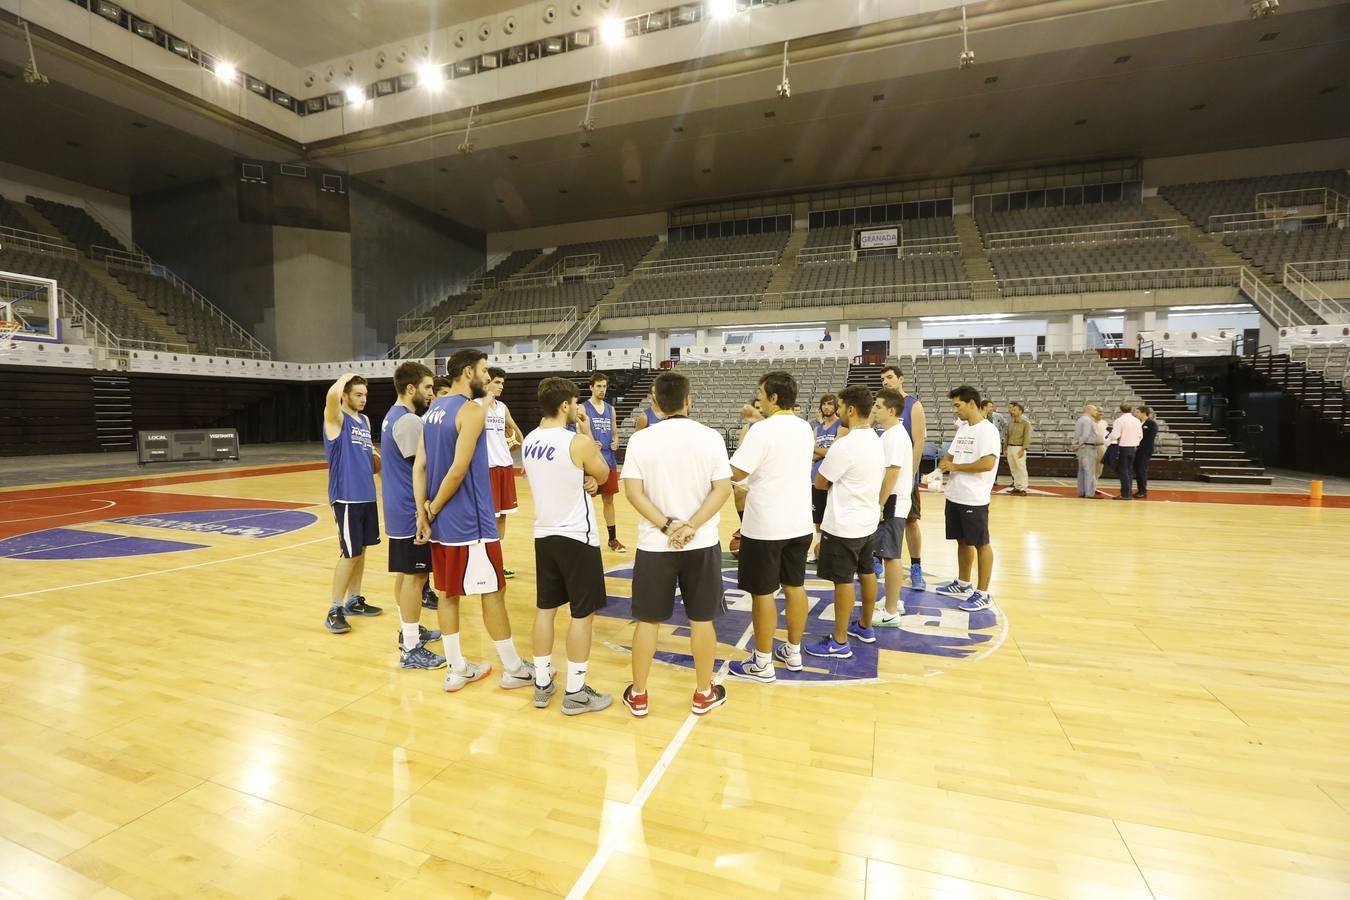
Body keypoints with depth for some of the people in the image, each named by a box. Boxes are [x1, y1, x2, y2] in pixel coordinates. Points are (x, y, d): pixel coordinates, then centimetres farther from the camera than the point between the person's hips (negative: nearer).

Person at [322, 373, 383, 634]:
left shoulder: (365, 420, 14)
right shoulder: (336, 418, -8)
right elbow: (332, 394, -29)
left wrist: (376, 456, 5)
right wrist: (345, 378, -10)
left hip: (366, 495, 8)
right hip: (346, 497, -7)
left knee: (361, 550, 14)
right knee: (350, 554, -5)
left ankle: (354, 601, 27)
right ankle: (334, 611, 6)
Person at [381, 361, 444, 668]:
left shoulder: (392, 416, 13)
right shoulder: (409, 421, -20)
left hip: (399, 508, 10)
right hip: (411, 510, -10)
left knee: (405, 572, 18)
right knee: (414, 575, -4)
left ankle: (408, 630, 32)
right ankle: (411, 649, 4)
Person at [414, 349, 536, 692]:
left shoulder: (433, 410, 11)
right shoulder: (472, 411, -15)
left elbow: (419, 466, 6)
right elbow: (458, 470, -22)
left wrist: (423, 513, 2)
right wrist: (433, 509, -9)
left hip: (442, 521, 9)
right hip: (471, 521, -9)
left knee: (448, 593, 14)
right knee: (493, 592, 2)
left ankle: (456, 669, 25)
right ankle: (514, 669, 15)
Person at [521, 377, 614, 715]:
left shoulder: (528, 442, 4)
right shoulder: (579, 442, -19)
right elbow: (603, 475, -1)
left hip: (544, 535, 7)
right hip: (577, 537, -7)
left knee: (545, 608, 15)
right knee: (583, 614, 5)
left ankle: (542, 684, 26)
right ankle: (575, 692, 14)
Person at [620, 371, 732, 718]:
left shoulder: (640, 440, -5)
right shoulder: (710, 437, -4)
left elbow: (633, 491, -11)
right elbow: (723, 488, -9)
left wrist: (667, 527, -13)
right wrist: (691, 527, -14)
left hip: (654, 545, 0)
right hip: (702, 544, 0)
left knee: (647, 620, 12)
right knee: (702, 619, 13)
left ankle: (638, 695, 24)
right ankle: (704, 694, 26)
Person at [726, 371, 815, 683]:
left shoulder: (762, 430, -18)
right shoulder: (804, 427, 7)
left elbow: (737, 473, -18)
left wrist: (743, 441, -2)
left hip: (766, 526, -8)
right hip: (799, 523, 8)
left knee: (763, 592, 3)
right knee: (795, 587, 16)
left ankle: (762, 664, 14)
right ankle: (794, 652, 30)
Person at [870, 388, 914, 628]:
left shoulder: (894, 436, -18)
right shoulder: (891, 434, 14)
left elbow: (892, 473, -23)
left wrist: (880, 505, -21)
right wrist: (880, 503, 19)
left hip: (892, 503, -10)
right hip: (891, 502, 10)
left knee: (890, 555, -4)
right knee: (891, 555, 17)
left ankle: (890, 613, 4)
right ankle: (894, 603, 29)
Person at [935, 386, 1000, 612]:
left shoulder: (987, 430, -14)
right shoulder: (962, 429, 12)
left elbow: (987, 464, -23)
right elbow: (951, 455, 18)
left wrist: (955, 466, -14)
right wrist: (944, 464, -5)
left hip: (974, 499, -8)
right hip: (955, 496, 8)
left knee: (981, 544, 2)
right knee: (962, 541, 18)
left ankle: (983, 594, 11)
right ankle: (963, 584, 31)